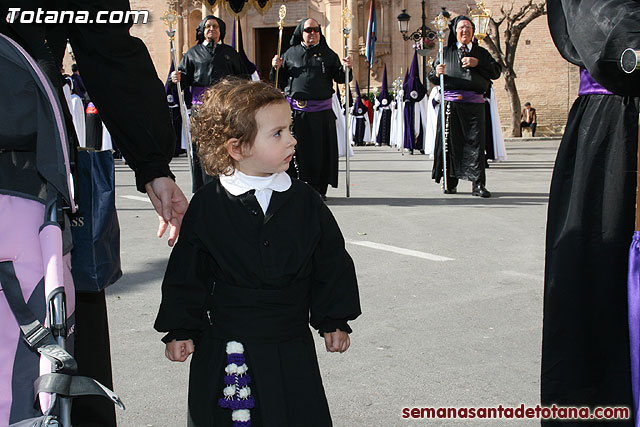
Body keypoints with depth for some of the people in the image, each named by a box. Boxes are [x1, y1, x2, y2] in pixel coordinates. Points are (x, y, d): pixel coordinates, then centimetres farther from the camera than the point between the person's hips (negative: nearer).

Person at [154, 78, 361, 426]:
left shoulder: (305, 201, -1)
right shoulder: (207, 205, -7)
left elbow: (331, 262, 7)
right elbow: (186, 272, -2)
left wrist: (334, 320, 7)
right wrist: (180, 330, -2)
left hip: (291, 348, 2)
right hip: (223, 349, -1)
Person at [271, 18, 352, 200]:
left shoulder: (328, 54, 11)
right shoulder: (291, 53, 11)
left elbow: (339, 78, 9)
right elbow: (281, 82, 14)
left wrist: (346, 69, -10)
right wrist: (276, 68, -4)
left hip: (321, 111, 0)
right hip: (296, 110, 0)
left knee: (321, 149, 0)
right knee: (296, 149, -1)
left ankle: (318, 188, 8)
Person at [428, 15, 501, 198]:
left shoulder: (481, 52, 18)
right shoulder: (446, 52, 16)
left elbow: (496, 72, 9)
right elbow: (431, 77, 14)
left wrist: (477, 63, -5)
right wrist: (437, 73, -9)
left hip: (474, 102, 0)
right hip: (450, 102, 0)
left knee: (475, 141, -6)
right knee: (450, 141, -2)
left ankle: (478, 184, -5)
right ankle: (450, 182, 5)